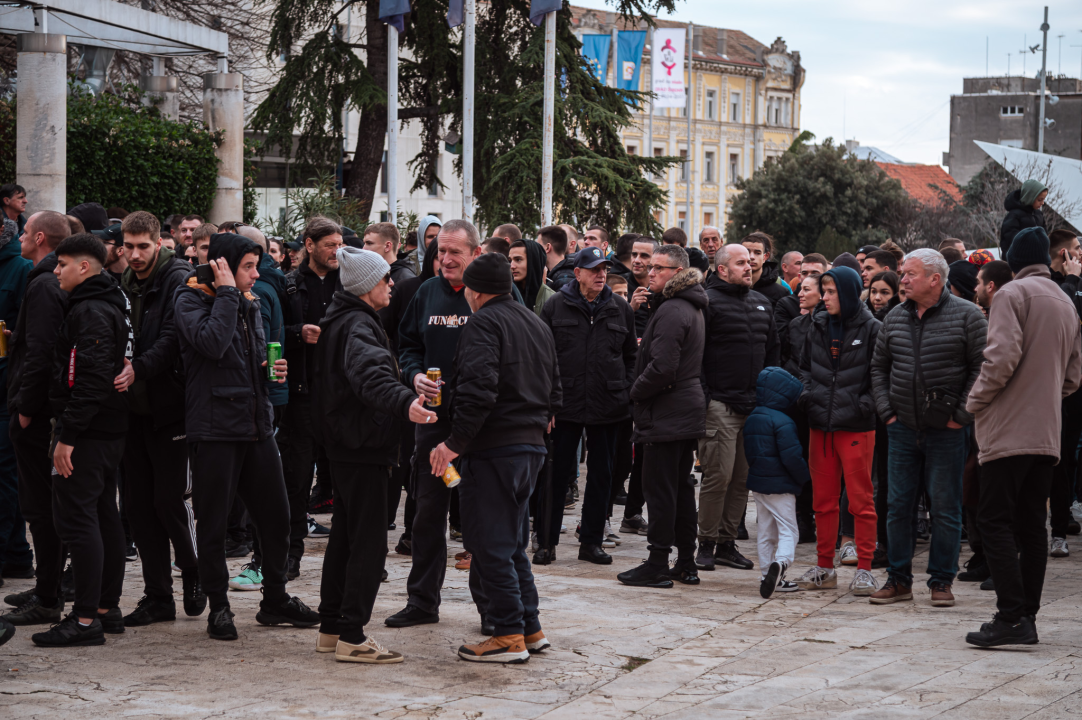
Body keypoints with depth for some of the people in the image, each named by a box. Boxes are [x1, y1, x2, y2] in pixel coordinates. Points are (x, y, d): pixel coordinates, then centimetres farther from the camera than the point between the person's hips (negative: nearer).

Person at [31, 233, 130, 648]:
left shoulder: (90, 312, -15)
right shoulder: (111, 306, 17)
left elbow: (91, 378, -23)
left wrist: (67, 435, -23)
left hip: (89, 434, -11)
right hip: (110, 431, 11)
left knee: (75, 517, -10)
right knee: (104, 515, 14)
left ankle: (86, 620, -11)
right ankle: (108, 609, 20)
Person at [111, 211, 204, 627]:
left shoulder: (178, 280, -8)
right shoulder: (125, 286, 13)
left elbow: (173, 339, -19)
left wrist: (139, 369, -30)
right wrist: (117, 372, 0)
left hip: (168, 406, -7)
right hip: (134, 408, 7)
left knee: (170, 499, -7)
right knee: (138, 504, 7)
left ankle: (195, 578, 15)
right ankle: (158, 596, 14)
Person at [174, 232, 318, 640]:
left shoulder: (249, 304, 16)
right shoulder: (191, 301, -6)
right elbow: (212, 343, -24)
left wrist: (274, 371, 5)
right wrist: (226, 293, -17)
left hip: (256, 424, 7)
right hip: (214, 427, -7)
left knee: (275, 515, 9)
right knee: (213, 522, 1)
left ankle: (275, 600, 22)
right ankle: (218, 607, 11)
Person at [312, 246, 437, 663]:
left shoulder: (340, 320, 15)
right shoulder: (358, 326, -18)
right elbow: (371, 376, -39)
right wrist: (404, 403, -56)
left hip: (344, 445, 11)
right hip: (362, 446, -11)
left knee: (345, 535, 17)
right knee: (368, 542, -8)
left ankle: (331, 629, 24)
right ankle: (352, 637, -7)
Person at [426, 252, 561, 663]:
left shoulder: (484, 323, -11)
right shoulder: (537, 325, 18)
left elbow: (479, 389, -23)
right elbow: (554, 389, 21)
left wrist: (456, 442, -21)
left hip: (494, 446, -9)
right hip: (533, 444, 9)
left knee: (490, 544, -3)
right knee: (513, 542, 17)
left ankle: (509, 636, -3)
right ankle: (530, 628, 18)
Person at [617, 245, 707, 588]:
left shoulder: (671, 311, -18)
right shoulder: (693, 309, 15)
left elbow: (663, 367, -25)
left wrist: (636, 391, -9)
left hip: (666, 416, -10)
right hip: (689, 411, 10)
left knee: (659, 489, -5)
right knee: (682, 486, 14)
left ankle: (657, 565, -2)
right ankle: (686, 562, 18)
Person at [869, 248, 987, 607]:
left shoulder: (967, 316, -6)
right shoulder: (895, 318, 9)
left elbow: (982, 369, -8)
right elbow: (879, 366, 16)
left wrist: (961, 415, -11)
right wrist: (886, 411, 6)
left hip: (946, 430, -4)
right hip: (903, 429, 4)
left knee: (945, 507, 1)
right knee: (898, 504, 6)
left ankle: (941, 581, 10)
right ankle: (899, 579, 15)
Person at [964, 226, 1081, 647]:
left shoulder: (1014, 294, -7)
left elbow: (1002, 356, -18)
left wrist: (975, 401, -7)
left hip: (1009, 430, -8)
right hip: (1048, 434, 8)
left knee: (995, 521, -7)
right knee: (1031, 525, 10)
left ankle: (1012, 617, -15)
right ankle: (1028, 615, 11)